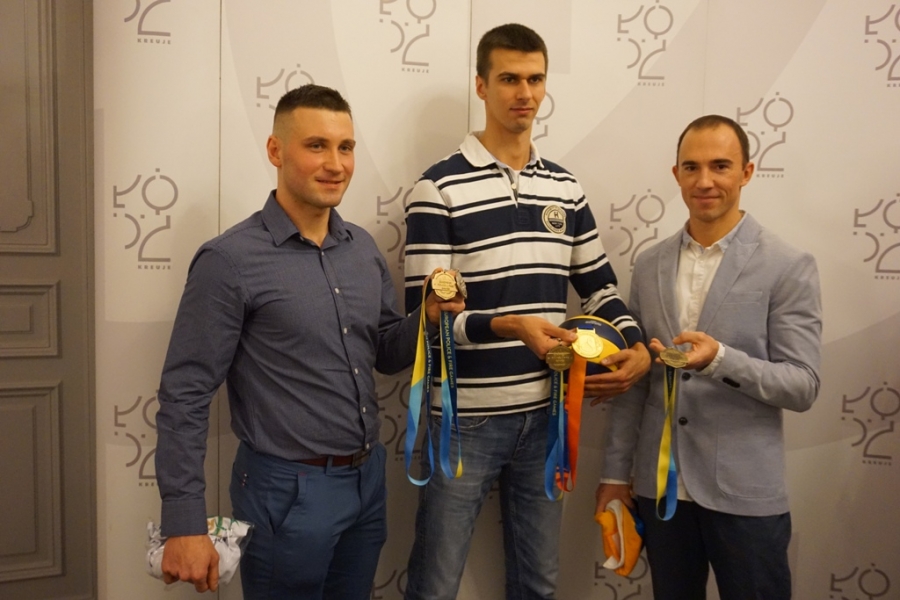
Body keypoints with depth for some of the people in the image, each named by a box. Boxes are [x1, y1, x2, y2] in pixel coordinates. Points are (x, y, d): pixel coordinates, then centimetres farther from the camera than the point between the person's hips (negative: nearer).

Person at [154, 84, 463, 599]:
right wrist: (185, 524, -16)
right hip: (289, 490, -6)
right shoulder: (230, 261, -15)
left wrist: (428, 318, -8)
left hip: (368, 479, 6)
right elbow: (185, 395, -14)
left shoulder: (364, 248, 4)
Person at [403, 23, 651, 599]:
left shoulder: (566, 188, 8)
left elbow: (599, 285, 13)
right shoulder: (440, 187, -9)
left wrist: (638, 347, -4)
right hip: (466, 419, -5)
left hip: (547, 414, 5)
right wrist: (509, 326, -27)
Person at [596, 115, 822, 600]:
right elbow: (632, 379, 8)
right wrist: (615, 471, 7)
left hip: (745, 494, -3)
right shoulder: (649, 265, 6)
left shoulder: (789, 268, -7)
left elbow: (802, 387, -10)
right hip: (659, 486, 4)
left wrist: (720, 359, -27)